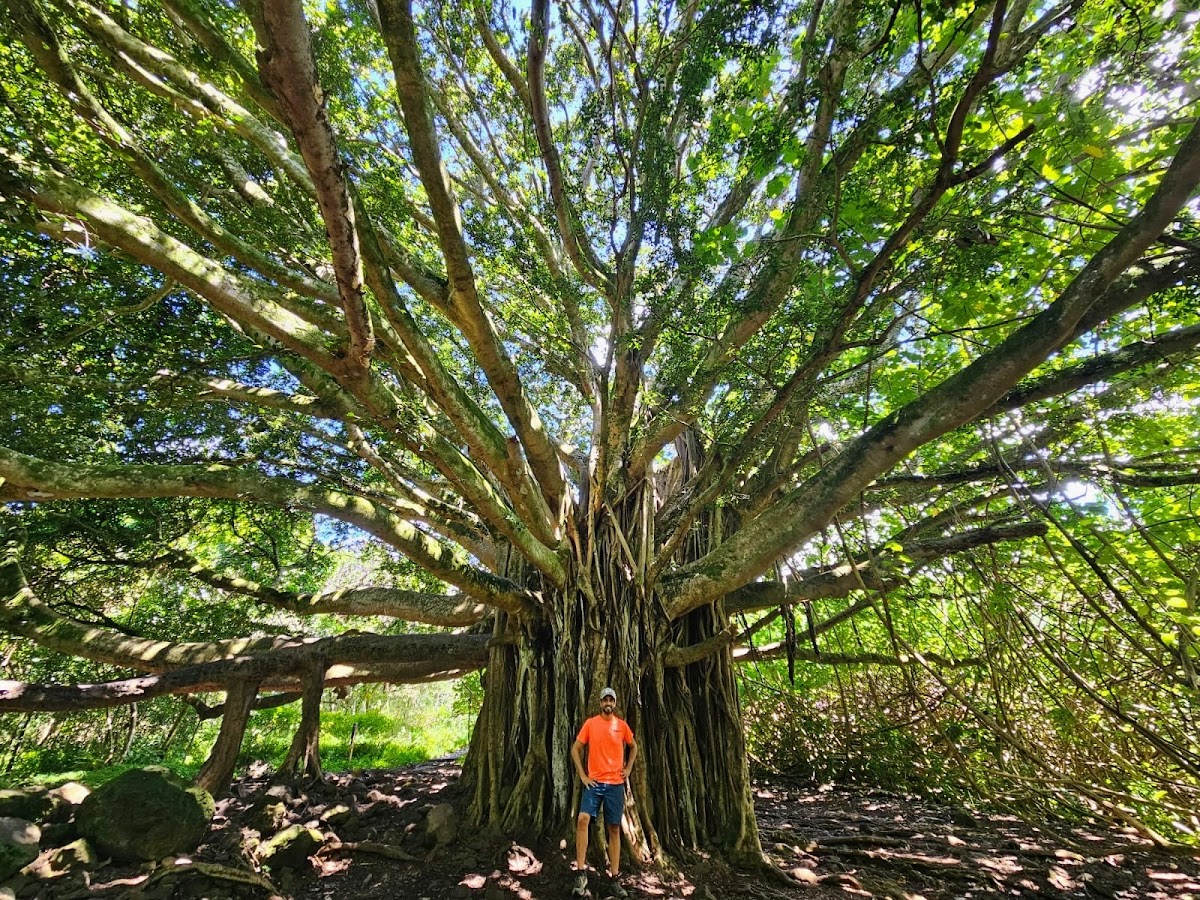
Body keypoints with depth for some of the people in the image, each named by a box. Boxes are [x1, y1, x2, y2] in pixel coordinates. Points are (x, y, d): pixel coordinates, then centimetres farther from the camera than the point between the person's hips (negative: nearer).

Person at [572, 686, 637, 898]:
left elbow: (633, 747, 19)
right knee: (583, 819, -21)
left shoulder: (622, 725, 2)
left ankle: (614, 879, 17)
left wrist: (628, 769, 9)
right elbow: (575, 749, 3)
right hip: (594, 782, -2)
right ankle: (581, 871, -11)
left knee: (614, 829, 7)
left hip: (616, 784, 2)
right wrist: (582, 775, -3)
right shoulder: (590, 723, -3)